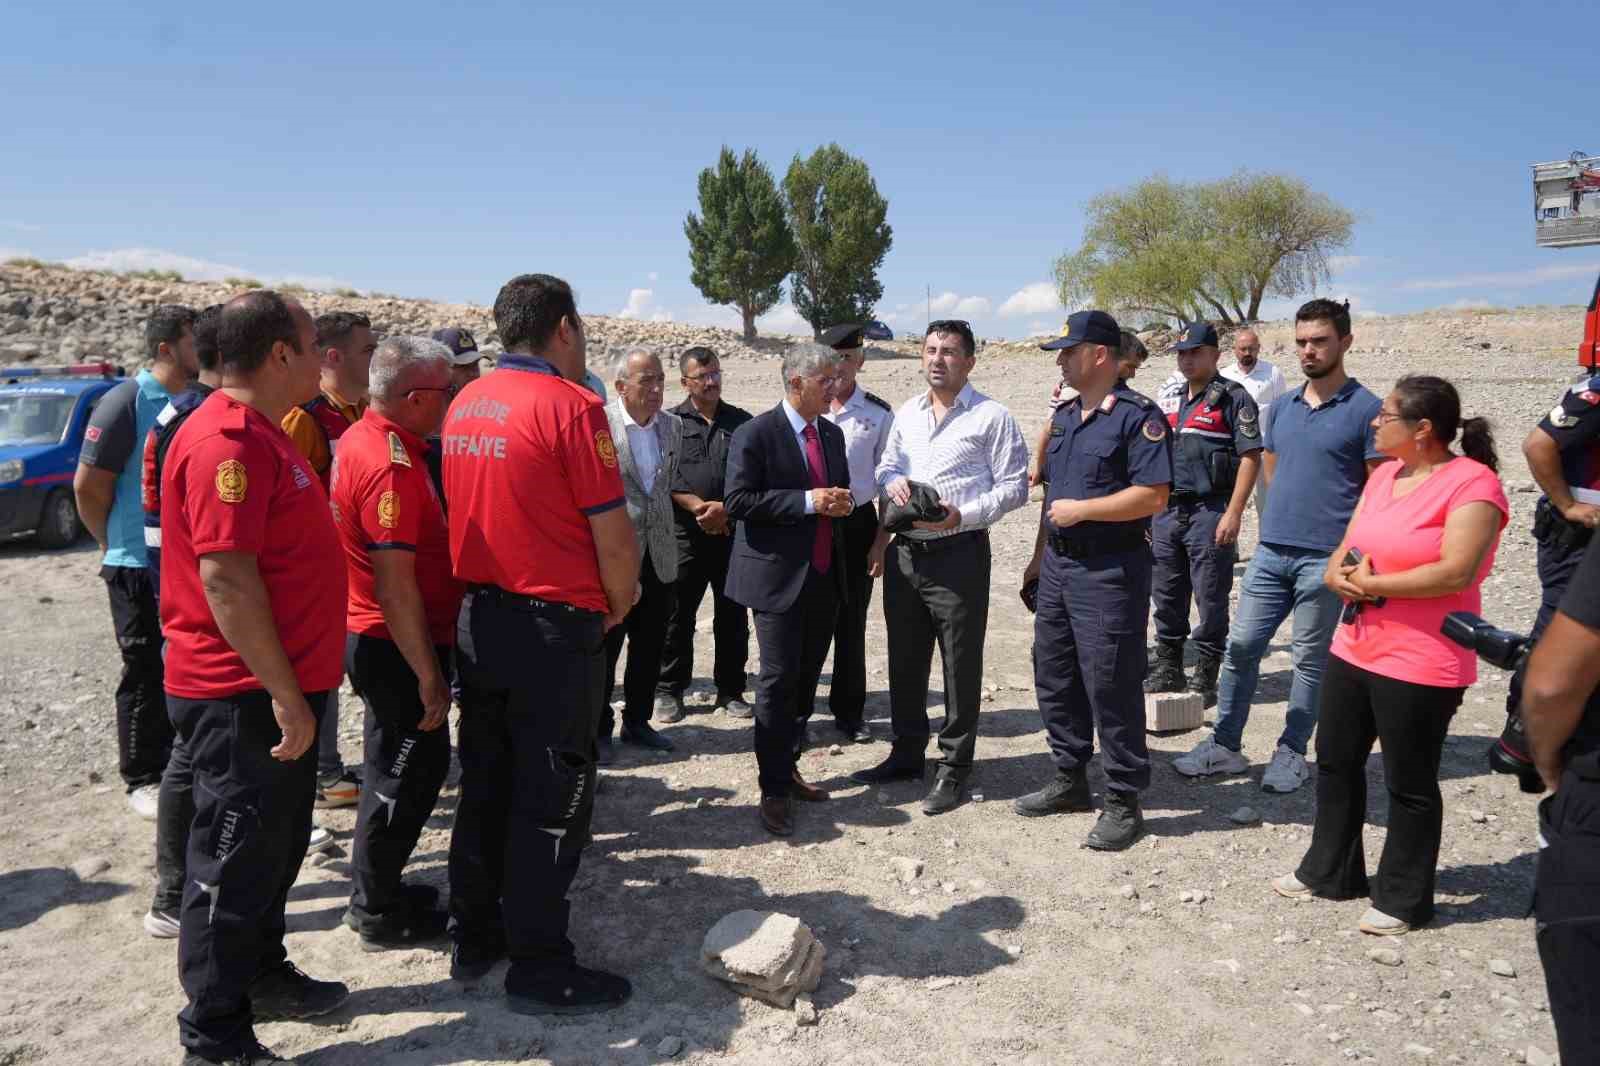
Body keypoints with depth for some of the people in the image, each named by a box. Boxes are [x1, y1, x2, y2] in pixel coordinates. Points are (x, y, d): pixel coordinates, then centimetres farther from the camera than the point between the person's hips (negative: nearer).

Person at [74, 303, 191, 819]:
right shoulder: (126, 402, -12)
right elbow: (88, 485, -10)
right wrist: (117, 544, 0)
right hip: (139, 565, -6)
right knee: (146, 673, 4)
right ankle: (142, 779, 17)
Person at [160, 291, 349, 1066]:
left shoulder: (260, 433, 13)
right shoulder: (228, 442, -20)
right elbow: (225, 577, -25)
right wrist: (285, 695, -23)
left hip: (277, 685, 10)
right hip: (247, 698, -10)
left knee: (275, 846, 21)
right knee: (236, 861, 2)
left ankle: (263, 976, 37)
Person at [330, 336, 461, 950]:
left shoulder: (361, 439, 8)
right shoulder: (392, 465, -24)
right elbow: (396, 584, -26)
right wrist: (430, 676, -21)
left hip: (371, 636, 10)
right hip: (399, 645, -10)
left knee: (395, 766, 21)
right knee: (409, 775, 4)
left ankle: (374, 891, 36)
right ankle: (379, 915, 19)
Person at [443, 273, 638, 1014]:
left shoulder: (464, 404, 6)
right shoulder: (570, 404, -15)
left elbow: (468, 509, 13)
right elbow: (614, 537, -15)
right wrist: (619, 607, 3)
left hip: (478, 619, 7)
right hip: (555, 625, -7)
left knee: (485, 784, 17)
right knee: (551, 800, 3)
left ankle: (474, 939, 30)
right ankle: (539, 969, 13)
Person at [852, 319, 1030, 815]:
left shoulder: (991, 417, -6)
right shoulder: (906, 413, 13)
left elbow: (1014, 485, -7)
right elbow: (886, 465, 21)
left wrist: (962, 515, -19)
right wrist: (893, 481, -3)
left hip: (959, 553, -6)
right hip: (905, 551, 6)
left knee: (960, 664, 2)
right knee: (905, 659, 16)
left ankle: (954, 769, 14)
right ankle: (907, 752, 32)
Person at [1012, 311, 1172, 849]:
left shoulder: (1138, 416, -12)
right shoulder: (1064, 416, 14)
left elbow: (1154, 496, -20)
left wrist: (1081, 510, -19)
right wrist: (1039, 557, 18)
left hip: (1110, 571, -8)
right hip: (1059, 567, 9)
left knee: (1111, 688, -2)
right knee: (1054, 679, 15)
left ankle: (1123, 803, 11)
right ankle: (1069, 779, 30)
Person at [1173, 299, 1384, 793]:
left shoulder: (1366, 410, -5)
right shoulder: (1282, 406, 11)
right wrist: (1294, 508, 12)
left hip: (1326, 557, -5)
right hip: (1271, 550, 5)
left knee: (1310, 658, 6)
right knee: (1241, 645, 5)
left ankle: (1291, 752, 20)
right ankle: (1225, 745, 16)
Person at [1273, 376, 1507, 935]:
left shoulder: (1472, 482, -15)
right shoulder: (1383, 474, 9)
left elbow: (1455, 572, -25)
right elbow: (1345, 551, 12)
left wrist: (1372, 584, -16)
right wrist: (1342, 574, -10)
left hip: (1420, 664, -8)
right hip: (1352, 649, 8)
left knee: (1409, 784, 6)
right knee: (1335, 762, 17)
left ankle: (1403, 898, 23)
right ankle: (1330, 871, 33)